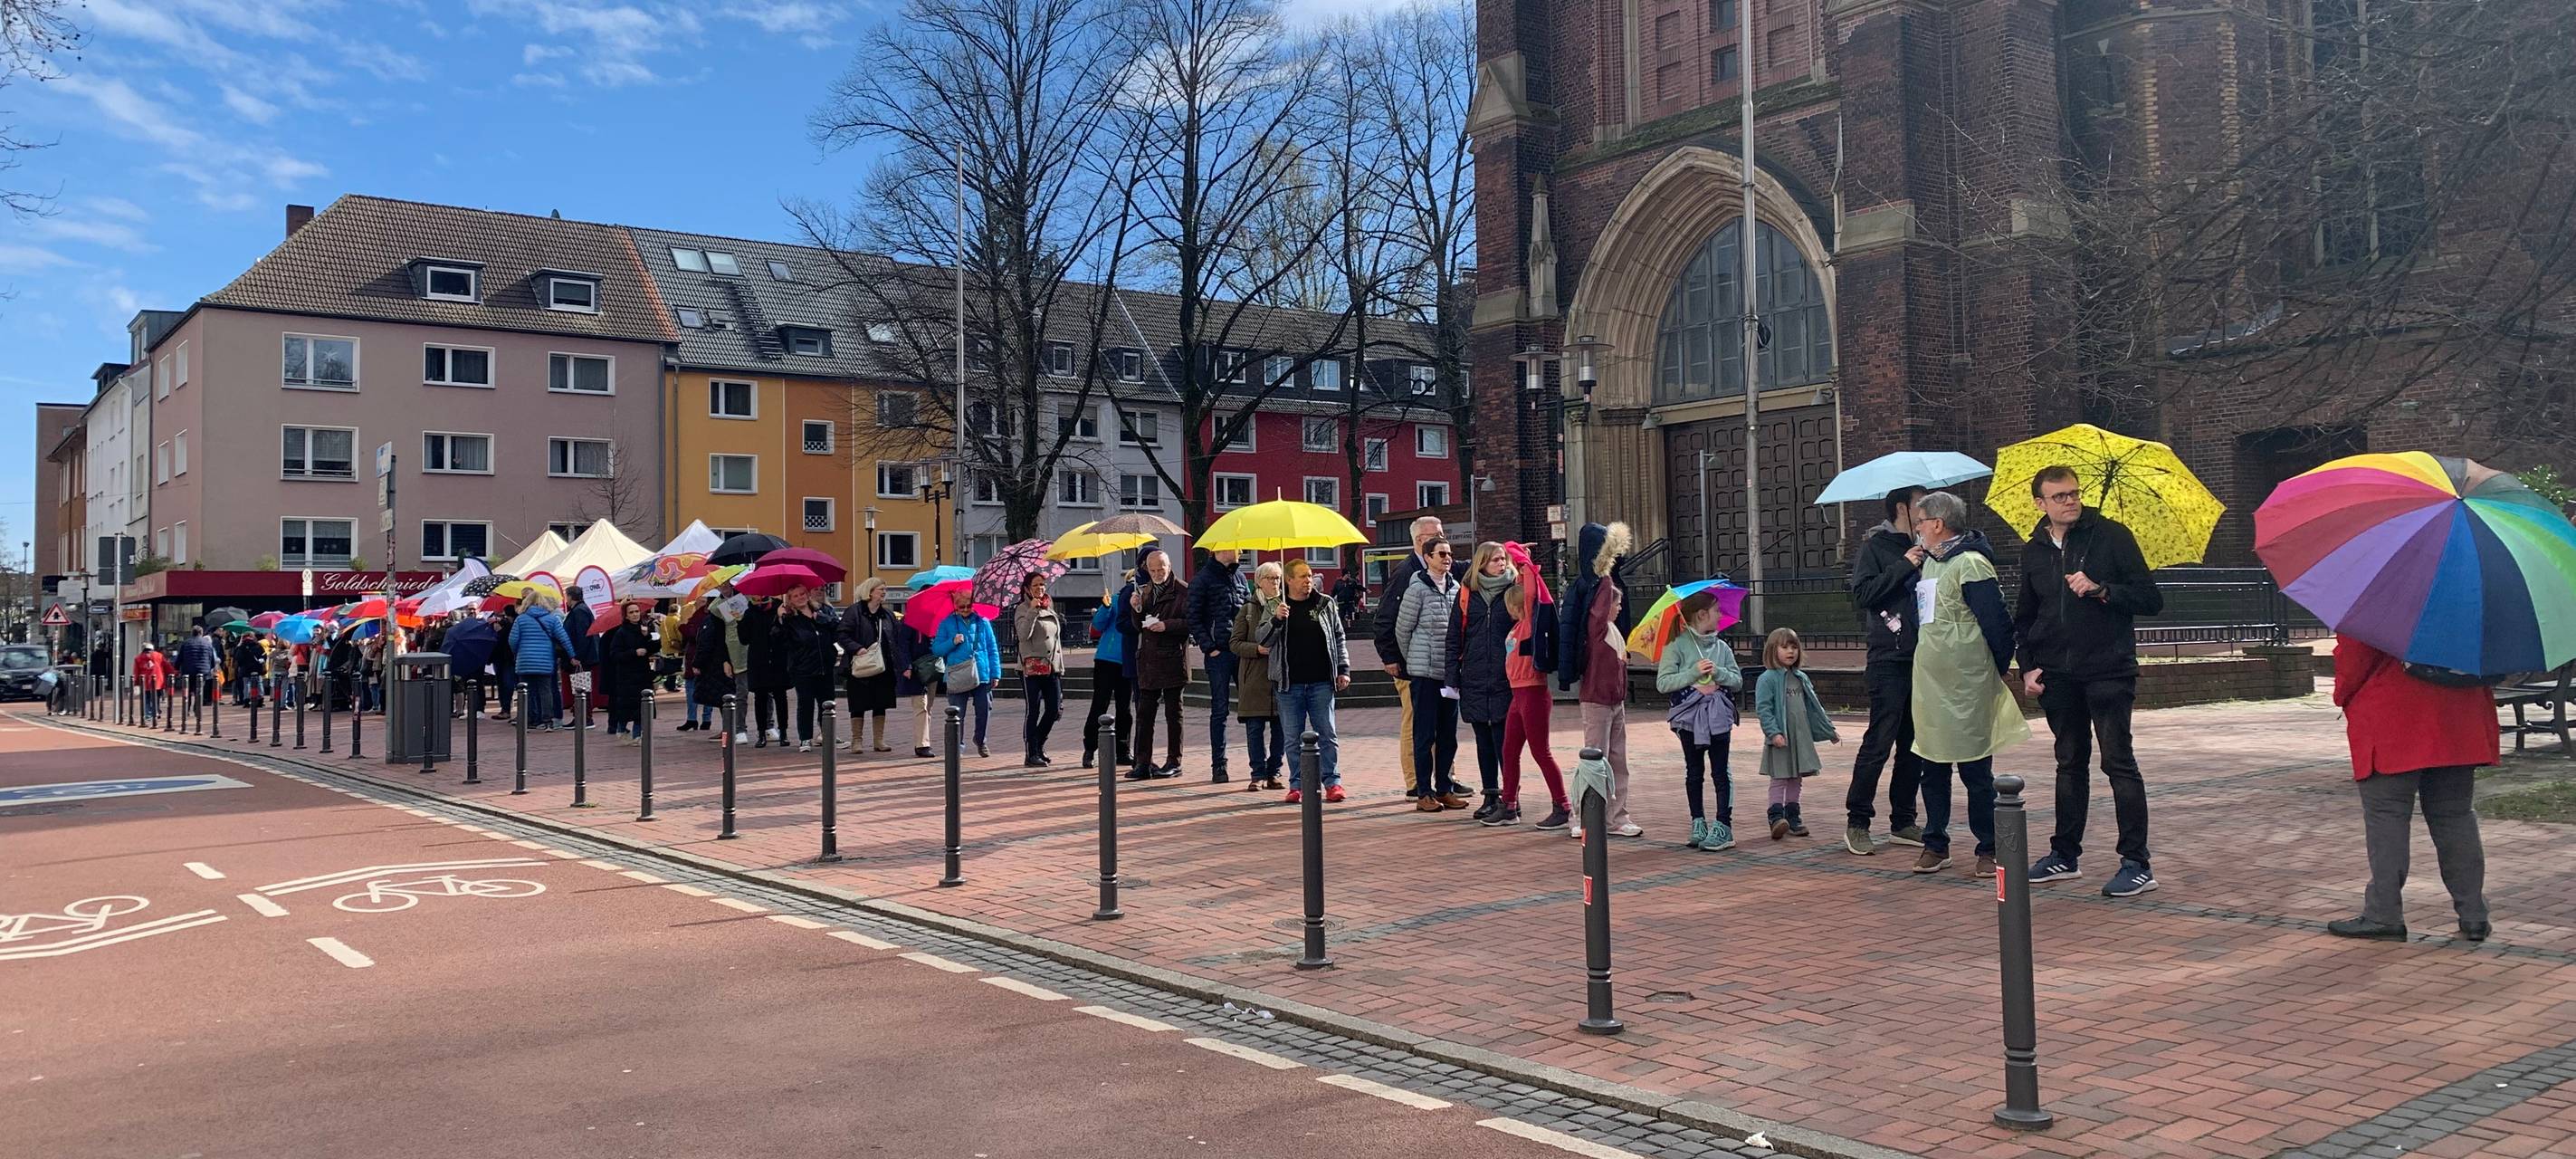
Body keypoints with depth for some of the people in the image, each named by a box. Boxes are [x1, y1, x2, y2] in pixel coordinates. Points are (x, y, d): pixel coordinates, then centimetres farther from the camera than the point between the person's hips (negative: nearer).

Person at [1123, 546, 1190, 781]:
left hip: (1172, 660, -6)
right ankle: (1143, 762, 8)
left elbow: (1191, 622, -11)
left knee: (1173, 713, 3)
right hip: (1148, 660, 6)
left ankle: (1173, 762, 10)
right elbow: (1138, 626, 17)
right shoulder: (1145, 591, 15)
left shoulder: (1182, 591, -5)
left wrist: (1167, 625, -19)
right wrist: (1136, 610, -1)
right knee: (1144, 713, 5)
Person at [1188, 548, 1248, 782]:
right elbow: (1194, 619, -4)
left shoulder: (1239, 576, 13)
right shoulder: (1202, 579, -2)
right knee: (1219, 710, 1)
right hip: (1218, 653, -4)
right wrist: (1209, 648, -11)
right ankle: (1218, 765, 7)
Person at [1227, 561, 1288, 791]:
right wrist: (1259, 649, -12)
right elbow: (1235, 643, 2)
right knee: (1255, 728, -1)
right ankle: (1258, 774, 7)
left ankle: (1273, 772, 13)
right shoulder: (1248, 609, 6)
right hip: (1255, 676, -1)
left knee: (1280, 728, 2)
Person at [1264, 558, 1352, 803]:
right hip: (1289, 684, 0)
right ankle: (1297, 785, 12)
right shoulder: (1276, 607, 5)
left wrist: (1343, 670, 7)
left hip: (1321, 682, 0)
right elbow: (1264, 640, 1)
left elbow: (1338, 638, 13)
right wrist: (1276, 619, -16)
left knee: (1326, 734, 2)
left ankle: (1332, 782, 8)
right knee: (1293, 737, 4)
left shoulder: (1325, 605, 8)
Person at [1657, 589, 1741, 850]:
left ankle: (1723, 826, 0)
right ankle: (1698, 823, 18)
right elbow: (1663, 683, -10)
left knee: (1720, 772, -1)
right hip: (1689, 715, -2)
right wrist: (1694, 672, -17)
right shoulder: (1677, 646, -4)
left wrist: (1718, 672, -12)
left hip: (1719, 716, 2)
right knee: (1694, 772, 8)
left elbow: (1738, 681, 7)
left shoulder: (1722, 648, 8)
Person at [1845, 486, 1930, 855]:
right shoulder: (1876, 547, -1)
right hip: (1889, 661, -7)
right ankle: (1857, 822, -2)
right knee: (1878, 743, -8)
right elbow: (1862, 594, -14)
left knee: (1914, 745, 9)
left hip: (1920, 659, 7)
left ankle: (1903, 821, 17)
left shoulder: (1920, 549, 18)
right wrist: (1903, 567, -15)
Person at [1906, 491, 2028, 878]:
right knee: (1933, 770, 12)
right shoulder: (1930, 562, 14)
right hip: (1929, 685, 8)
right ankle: (1935, 845, 21)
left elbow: (1997, 623, -14)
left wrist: (1997, 672, -6)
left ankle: (1989, 849, 10)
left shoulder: (1970, 563, -13)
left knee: (1975, 773, -1)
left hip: (1966, 687, -8)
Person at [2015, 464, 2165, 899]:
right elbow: (2025, 617, 18)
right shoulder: (2033, 552, 10)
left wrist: (2101, 589, -18)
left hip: (2108, 672, -5)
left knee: (2118, 762, -5)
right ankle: (2065, 855, 22)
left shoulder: (2112, 536, -3)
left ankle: (2136, 864, -1)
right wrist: (2028, 666, 7)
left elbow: (2150, 599, -5)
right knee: (2070, 764, 13)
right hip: (2058, 676, 5)